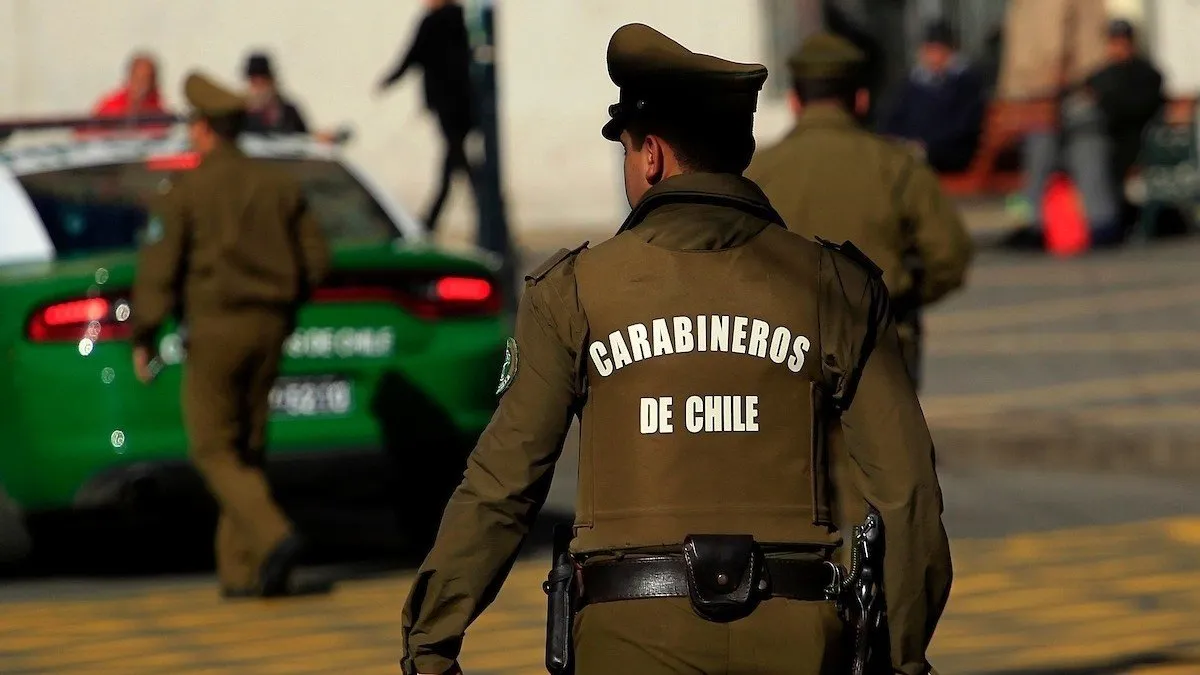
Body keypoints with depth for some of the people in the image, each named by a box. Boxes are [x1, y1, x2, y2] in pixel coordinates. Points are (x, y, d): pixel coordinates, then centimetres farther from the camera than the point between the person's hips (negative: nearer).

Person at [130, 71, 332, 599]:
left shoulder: (186, 193, -8)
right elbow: (315, 261, 9)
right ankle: (240, 571, 10)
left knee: (215, 451, -1)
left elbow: (158, 270, -11)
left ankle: (274, 537, -23)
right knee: (246, 449, 13)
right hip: (269, 327, 5)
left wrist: (142, 338, -3)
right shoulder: (278, 186, 7)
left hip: (215, 327, -5)